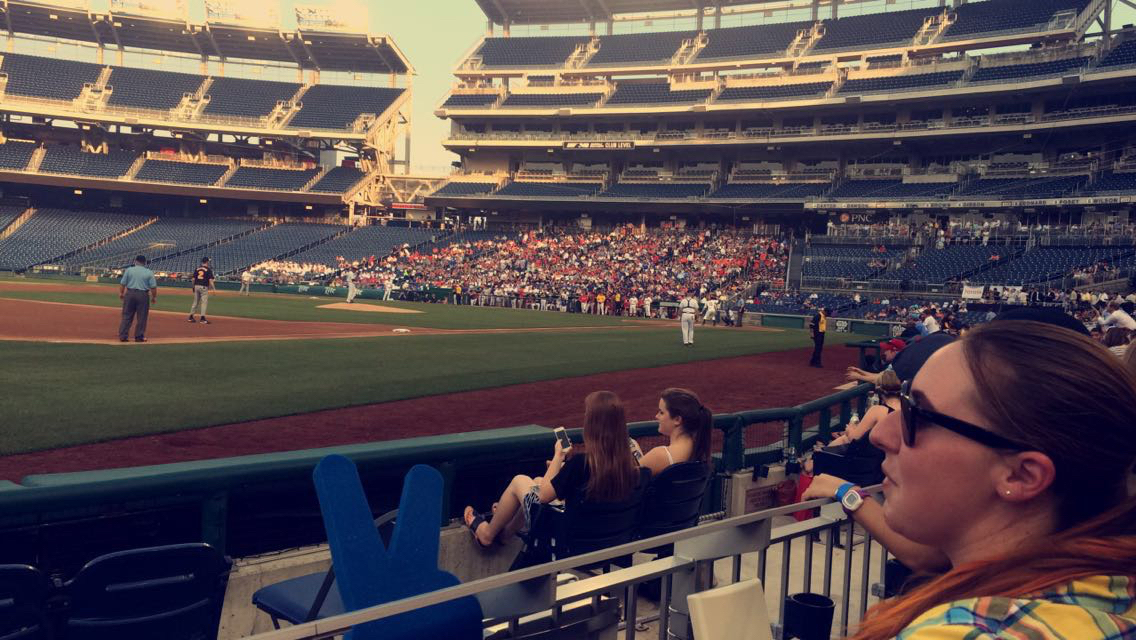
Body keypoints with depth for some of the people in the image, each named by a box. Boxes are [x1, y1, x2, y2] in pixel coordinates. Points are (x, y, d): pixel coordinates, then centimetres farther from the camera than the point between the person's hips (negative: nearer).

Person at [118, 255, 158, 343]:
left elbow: (122, 284, 1)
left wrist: (121, 293, 13)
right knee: (142, 317, 6)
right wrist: (154, 297, 5)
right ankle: (139, 337, 8)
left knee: (127, 316, 8)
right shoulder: (149, 272, -1)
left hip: (130, 293, 2)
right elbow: (153, 287, -5)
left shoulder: (129, 270, 2)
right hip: (143, 295, -1)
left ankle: (123, 336, 6)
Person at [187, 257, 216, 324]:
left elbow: (193, 279, 9)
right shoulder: (208, 270, -4)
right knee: (204, 302, -4)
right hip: (204, 287, -5)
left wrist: (193, 287, 19)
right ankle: (202, 318, -11)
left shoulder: (197, 269, 10)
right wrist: (214, 289, -11)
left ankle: (191, 317, 17)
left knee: (195, 302, 14)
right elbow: (210, 280, -11)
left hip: (196, 286, 6)